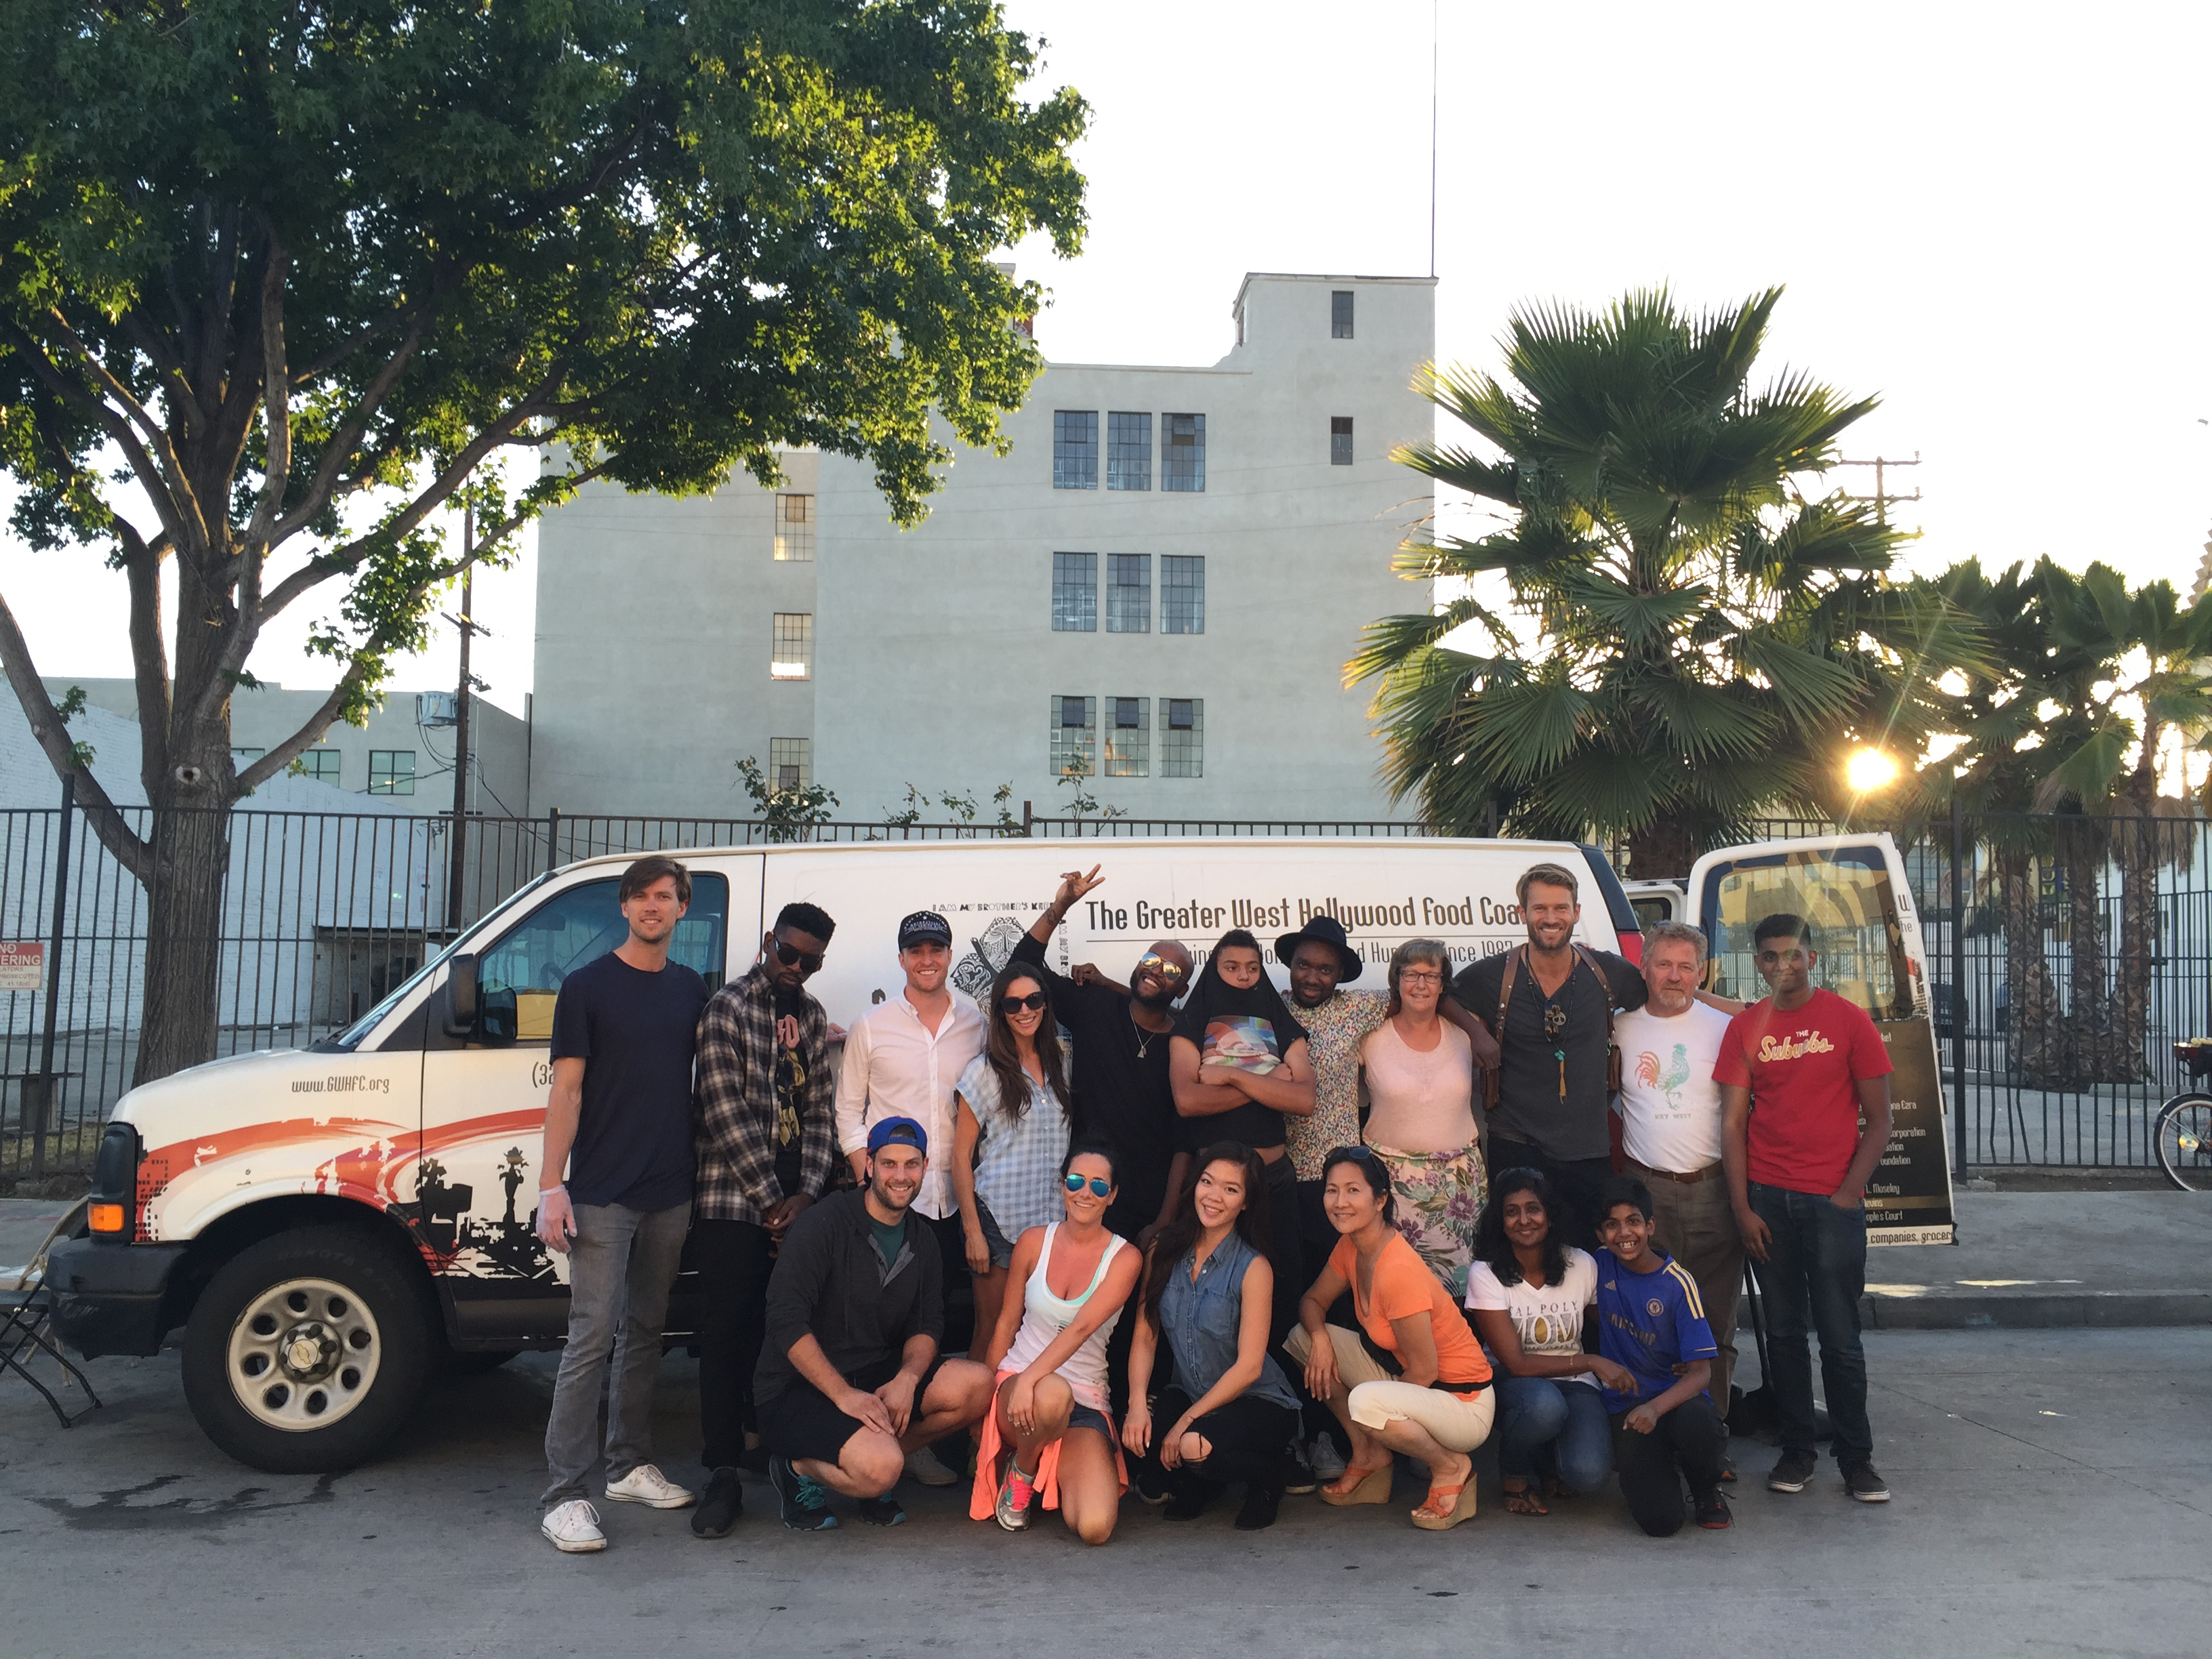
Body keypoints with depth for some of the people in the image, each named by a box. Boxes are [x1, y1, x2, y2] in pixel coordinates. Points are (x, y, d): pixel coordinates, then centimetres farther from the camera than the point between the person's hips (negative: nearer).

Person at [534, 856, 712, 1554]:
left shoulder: (690, 987, 12)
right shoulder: (587, 986, -3)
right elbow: (567, 1089, -6)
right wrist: (551, 1187, -14)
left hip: (670, 1192, 5)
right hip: (601, 1194, -5)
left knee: (645, 1331, 14)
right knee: (593, 1336, -8)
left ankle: (630, 1466, 26)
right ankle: (566, 1496, -4)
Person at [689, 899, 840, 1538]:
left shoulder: (811, 1016, 13)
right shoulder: (727, 1009, -5)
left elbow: (821, 1111, 11)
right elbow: (726, 1114, -11)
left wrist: (807, 1193, -2)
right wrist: (771, 1197, -10)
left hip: (794, 1204, 5)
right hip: (733, 1202, -5)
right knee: (727, 1333, -2)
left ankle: (763, 1438, 24)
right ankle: (724, 1474, 3)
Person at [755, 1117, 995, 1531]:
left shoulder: (922, 1240, 9)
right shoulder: (826, 1223, -12)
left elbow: (927, 1327, 7)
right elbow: (786, 1322, -19)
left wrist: (907, 1379, -16)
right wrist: (843, 1394, -25)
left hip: (876, 1378, 7)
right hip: (799, 1388, -7)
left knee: (977, 1385, -14)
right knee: (881, 1467, -31)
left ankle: (875, 1455, 0)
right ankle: (800, 1469, -1)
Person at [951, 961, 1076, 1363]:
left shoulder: (1059, 1065, 11)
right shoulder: (985, 1072, -4)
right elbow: (961, 1156, -5)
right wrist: (972, 1231, -10)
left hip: (1050, 1215, 4)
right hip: (999, 1219, -4)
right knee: (992, 1331, 0)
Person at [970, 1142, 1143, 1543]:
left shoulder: (1125, 1258, -4)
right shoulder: (1034, 1241, 3)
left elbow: (1081, 1328, -18)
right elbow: (1006, 1324, 10)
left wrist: (1030, 1378, -30)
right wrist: (983, 1396, 5)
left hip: (1085, 1405, 0)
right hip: (1014, 1386, 0)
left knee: (1095, 1528, -22)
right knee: (1053, 1393, -40)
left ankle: (1049, 1471, 13)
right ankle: (1021, 1472, -5)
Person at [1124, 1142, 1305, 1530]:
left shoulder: (1253, 1268, -15)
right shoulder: (1163, 1253, -2)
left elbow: (1249, 1366, -17)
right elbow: (1145, 1337, -2)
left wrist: (1188, 1420, -20)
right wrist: (1139, 1403, -19)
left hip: (1256, 1400, -4)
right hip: (1188, 1392, 4)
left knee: (1196, 1444, -33)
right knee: (1134, 1433, -27)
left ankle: (1266, 1478, 3)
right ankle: (1198, 1483, 8)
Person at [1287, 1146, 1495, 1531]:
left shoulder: (1398, 1271, -29)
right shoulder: (1350, 1246, -4)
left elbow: (1424, 1373, -23)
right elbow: (1313, 1301, 11)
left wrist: (1373, 1408, -8)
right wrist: (1319, 1337, -12)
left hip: (1464, 1405, -9)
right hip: (1406, 1379, 9)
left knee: (1367, 1401, -37)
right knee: (1303, 1336, 1)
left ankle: (1450, 1468, -8)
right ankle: (1369, 1456, 12)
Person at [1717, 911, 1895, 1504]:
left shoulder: (1848, 1020, -1)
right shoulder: (1745, 1028, 6)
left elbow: (1879, 1120, 1)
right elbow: (1732, 1122, 4)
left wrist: (1849, 1192, -8)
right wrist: (1742, 1208, -2)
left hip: (1832, 1200, -2)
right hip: (1767, 1198, 2)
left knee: (1840, 1337, 0)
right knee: (1783, 1332, 9)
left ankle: (1857, 1459, 13)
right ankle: (1796, 1452, 20)